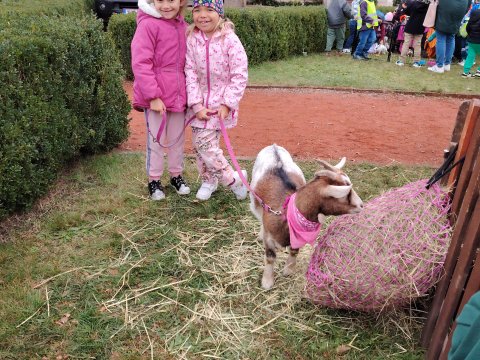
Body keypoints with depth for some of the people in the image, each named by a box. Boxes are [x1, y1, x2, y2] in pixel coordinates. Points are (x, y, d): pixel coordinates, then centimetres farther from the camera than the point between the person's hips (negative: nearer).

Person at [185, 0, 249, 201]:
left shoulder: (229, 40, -14)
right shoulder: (191, 39, -4)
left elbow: (240, 75, -13)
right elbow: (190, 73, -5)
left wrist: (227, 104, -15)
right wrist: (197, 105, -12)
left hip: (220, 102, -4)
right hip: (199, 101, 4)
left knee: (205, 143, -10)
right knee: (198, 144, 9)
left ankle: (233, 179, 8)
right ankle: (208, 181, 32)